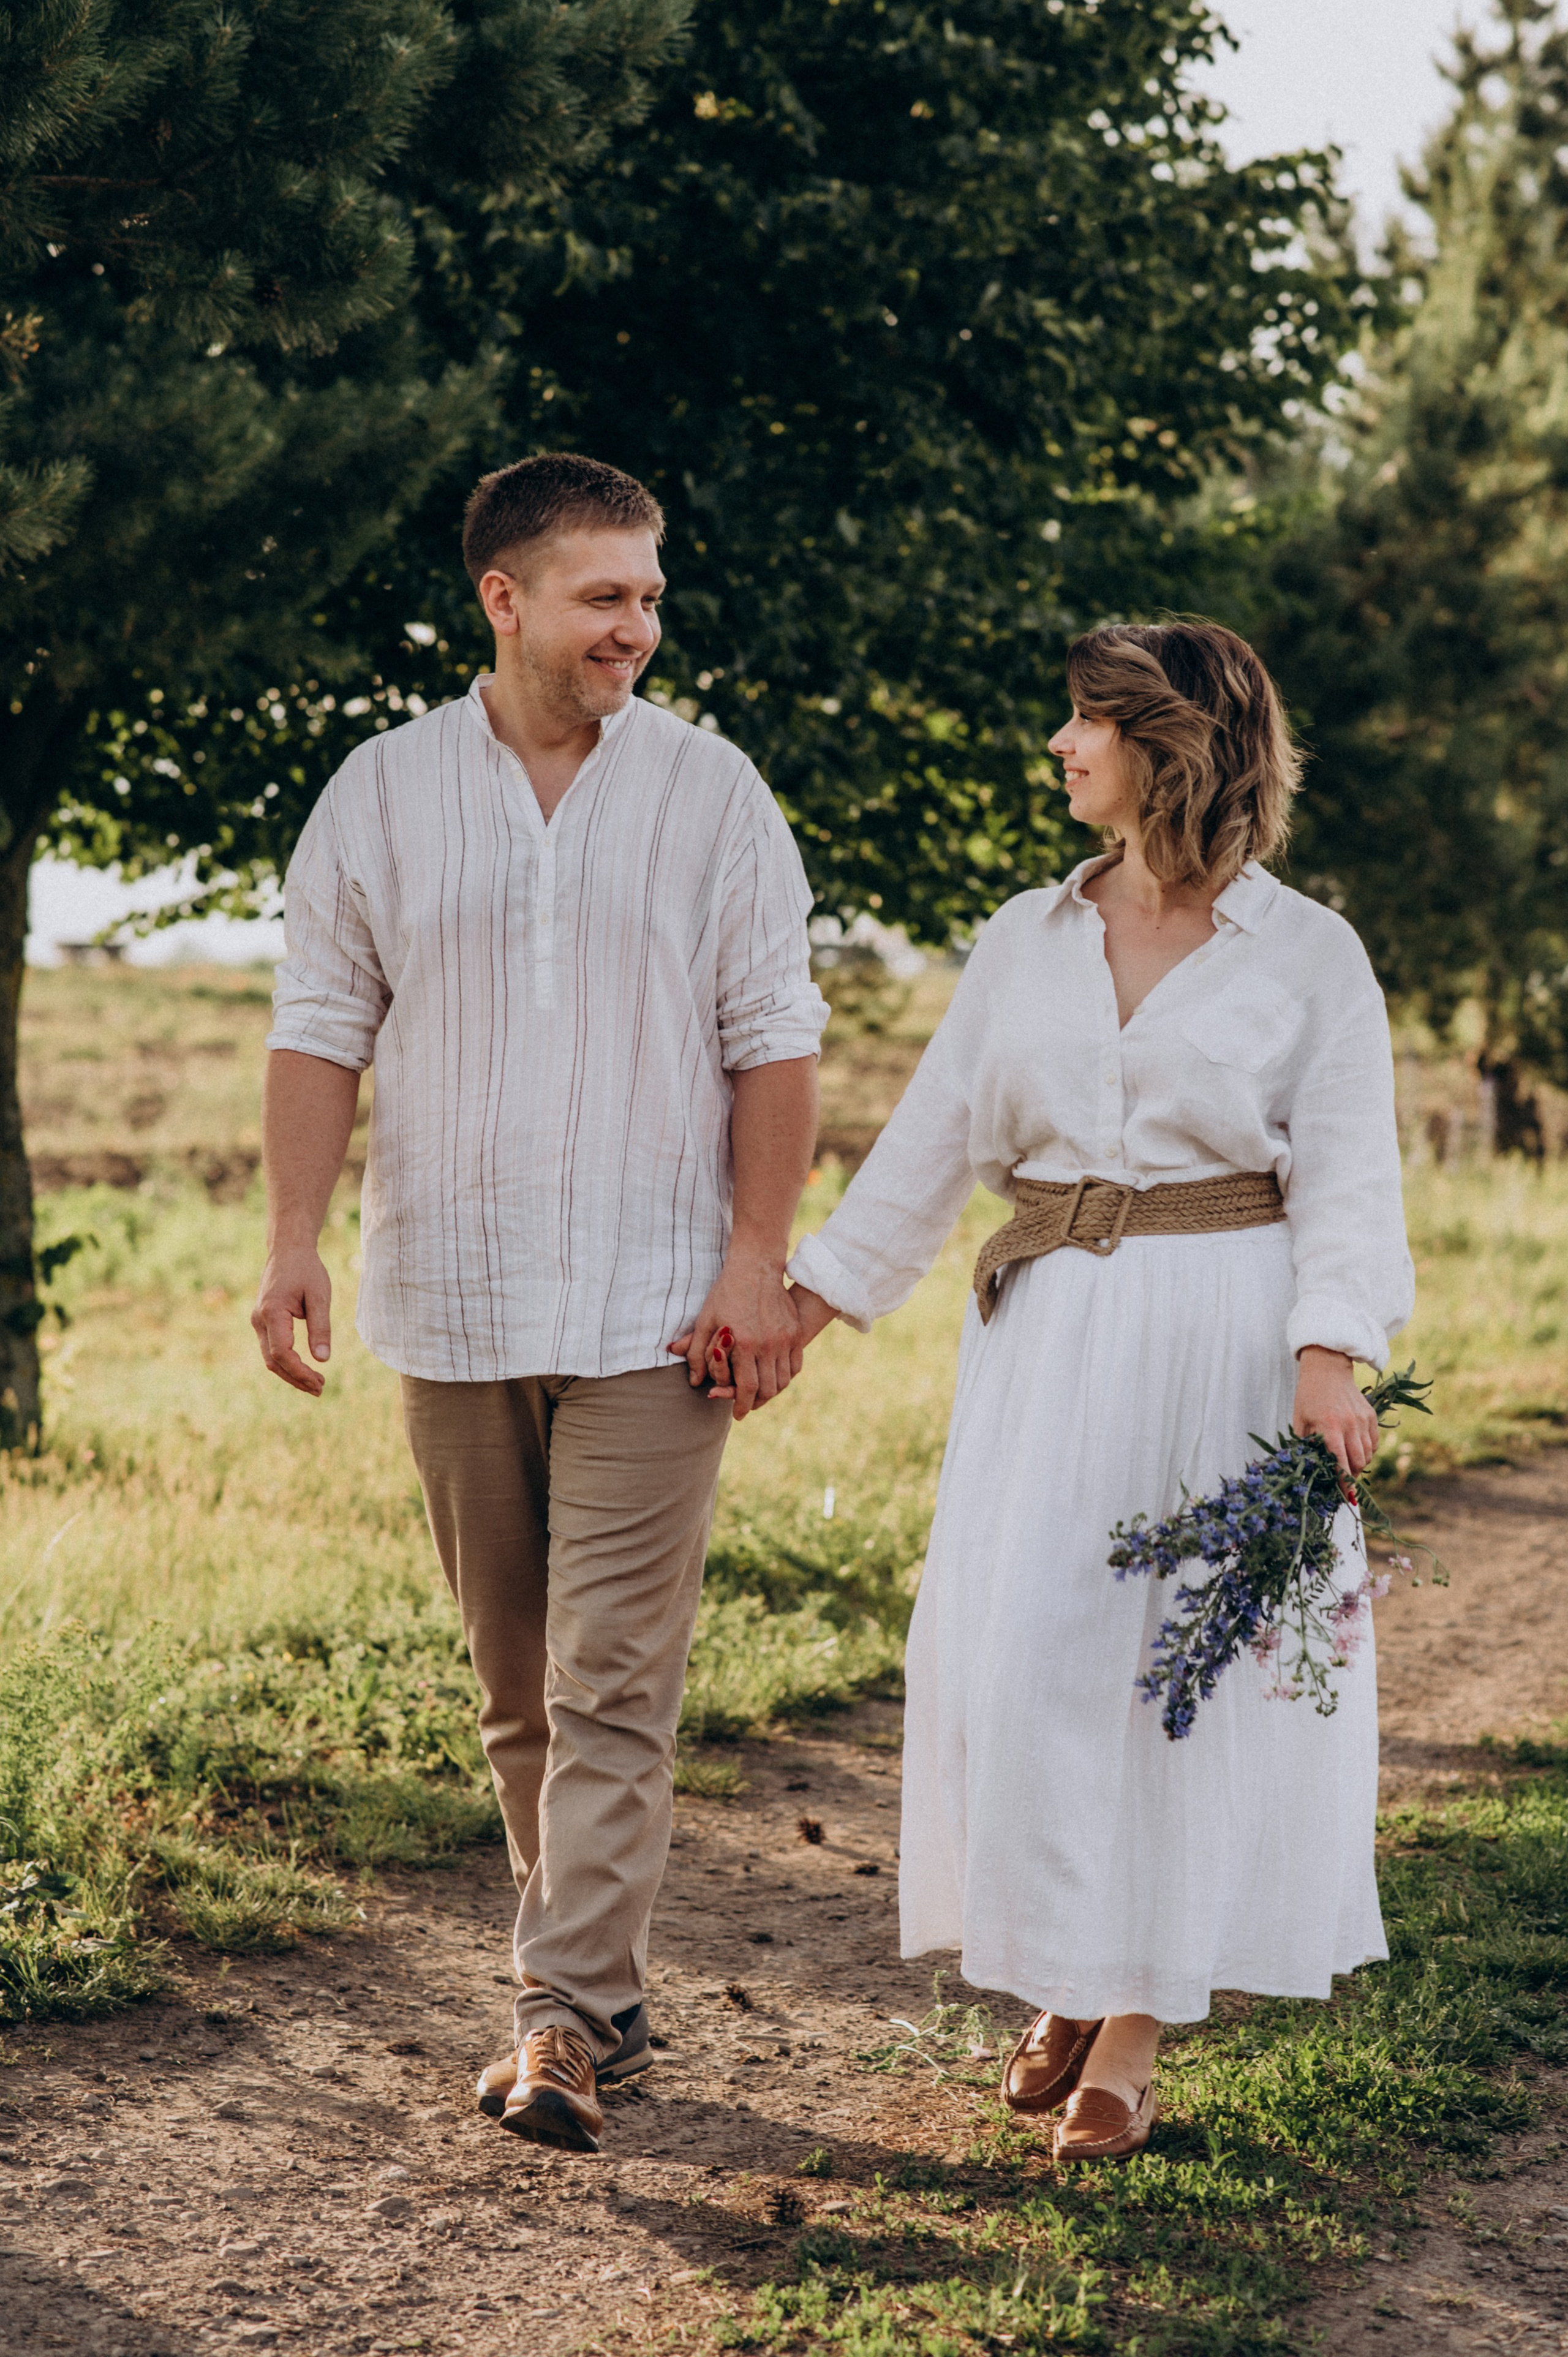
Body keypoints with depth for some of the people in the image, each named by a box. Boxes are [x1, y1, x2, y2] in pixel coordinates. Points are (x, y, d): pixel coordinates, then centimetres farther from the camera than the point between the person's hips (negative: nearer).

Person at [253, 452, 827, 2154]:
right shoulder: (383, 792, 5)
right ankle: (602, 1983, 23)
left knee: (613, 1679, -8)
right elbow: (321, 1028, 5)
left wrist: (758, 1263, -7)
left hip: (651, 1310, -2)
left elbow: (772, 1040, 1)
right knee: (515, 1681, 10)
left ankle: (563, 2021, -5)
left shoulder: (709, 790, 2)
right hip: (451, 1303, 3)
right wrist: (292, 1240, -5)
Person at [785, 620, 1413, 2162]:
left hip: (1223, 1351, -3)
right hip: (1047, 1343, 4)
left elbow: (1347, 1177, -5)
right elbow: (934, 1140, 11)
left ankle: (1132, 2033, 10)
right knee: (1021, 1658, 1)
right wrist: (808, 1303, 5)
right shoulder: (1024, 939, 10)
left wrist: (1329, 1354, -19)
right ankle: (1066, 1981, 21)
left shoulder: (1308, 954, -1)